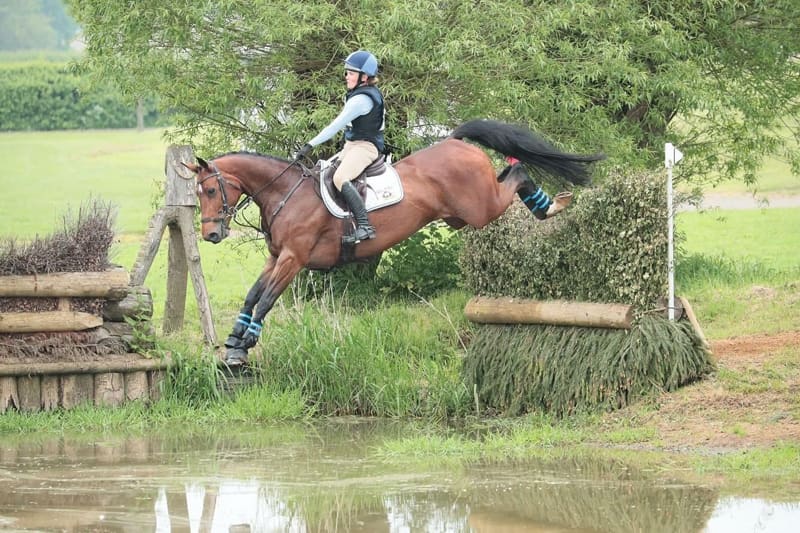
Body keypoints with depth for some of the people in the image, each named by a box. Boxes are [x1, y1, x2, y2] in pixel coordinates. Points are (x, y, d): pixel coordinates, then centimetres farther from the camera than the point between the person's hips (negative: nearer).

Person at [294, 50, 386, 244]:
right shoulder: (368, 93, 14)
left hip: (365, 147, -11)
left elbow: (336, 125, -22)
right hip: (351, 147, 11)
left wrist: (311, 145, -23)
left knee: (340, 178, -33)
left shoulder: (361, 99, -18)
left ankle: (364, 226, -40)